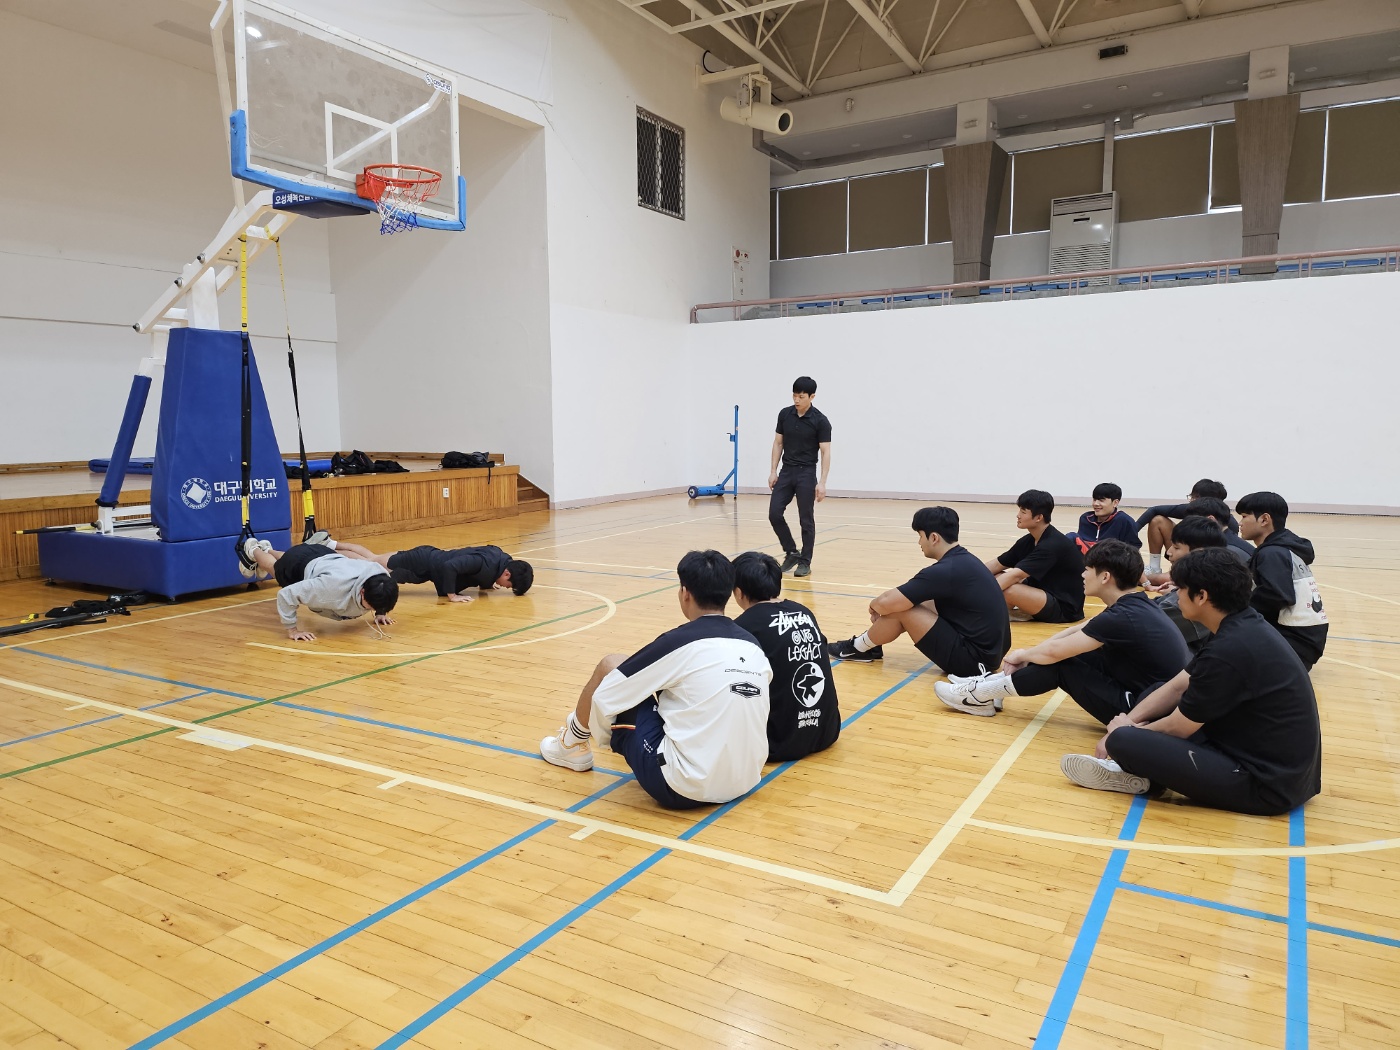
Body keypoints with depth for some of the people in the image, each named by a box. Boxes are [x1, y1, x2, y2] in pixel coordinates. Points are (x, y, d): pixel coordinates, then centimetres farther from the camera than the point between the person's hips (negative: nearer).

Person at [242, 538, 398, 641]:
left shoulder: (382, 577, -37)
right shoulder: (335, 585, -52)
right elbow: (286, 594, -42)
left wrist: (381, 612, -14)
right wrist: (292, 630, -38)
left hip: (324, 556, 5)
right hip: (301, 563, -5)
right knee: (274, 567, 34)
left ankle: (267, 549, 71)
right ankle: (253, 550, 65)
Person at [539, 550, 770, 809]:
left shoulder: (680, 642, -14)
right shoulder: (752, 645, 3)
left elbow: (604, 697, -6)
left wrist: (603, 730, 17)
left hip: (681, 787, -6)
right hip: (744, 783, 7)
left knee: (610, 666, 7)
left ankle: (573, 745, 33)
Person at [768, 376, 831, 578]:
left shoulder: (820, 421, -11)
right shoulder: (784, 414, 3)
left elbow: (825, 452, -11)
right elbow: (778, 443, 10)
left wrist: (822, 482, -17)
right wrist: (773, 470, 3)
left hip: (806, 473, -4)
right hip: (786, 471, 5)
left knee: (806, 519, -1)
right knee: (774, 513, -3)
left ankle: (805, 561, 10)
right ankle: (791, 552, 13)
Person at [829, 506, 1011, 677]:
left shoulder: (945, 570, -21)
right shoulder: (964, 559, 8)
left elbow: (887, 602, -20)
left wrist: (873, 605, 3)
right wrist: (881, 606, 12)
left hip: (974, 657, -9)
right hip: (992, 648, 10)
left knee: (899, 609, -8)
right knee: (914, 603, 16)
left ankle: (860, 647, 16)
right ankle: (870, 641, 27)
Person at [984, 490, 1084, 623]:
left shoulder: (1053, 545, -23)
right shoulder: (1028, 541, 4)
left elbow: (1015, 576, -31)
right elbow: (997, 564, 7)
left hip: (1064, 608, -9)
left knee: (1006, 589, -29)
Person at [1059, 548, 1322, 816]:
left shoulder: (1230, 650, -26)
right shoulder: (1244, 627, 5)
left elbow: (1177, 728, -14)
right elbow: (1178, 687, 13)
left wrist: (1128, 731, 4)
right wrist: (1129, 722, 4)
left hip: (1267, 785, -10)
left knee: (1123, 741, -20)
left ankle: (1141, 773, 12)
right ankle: (1135, 771, 7)